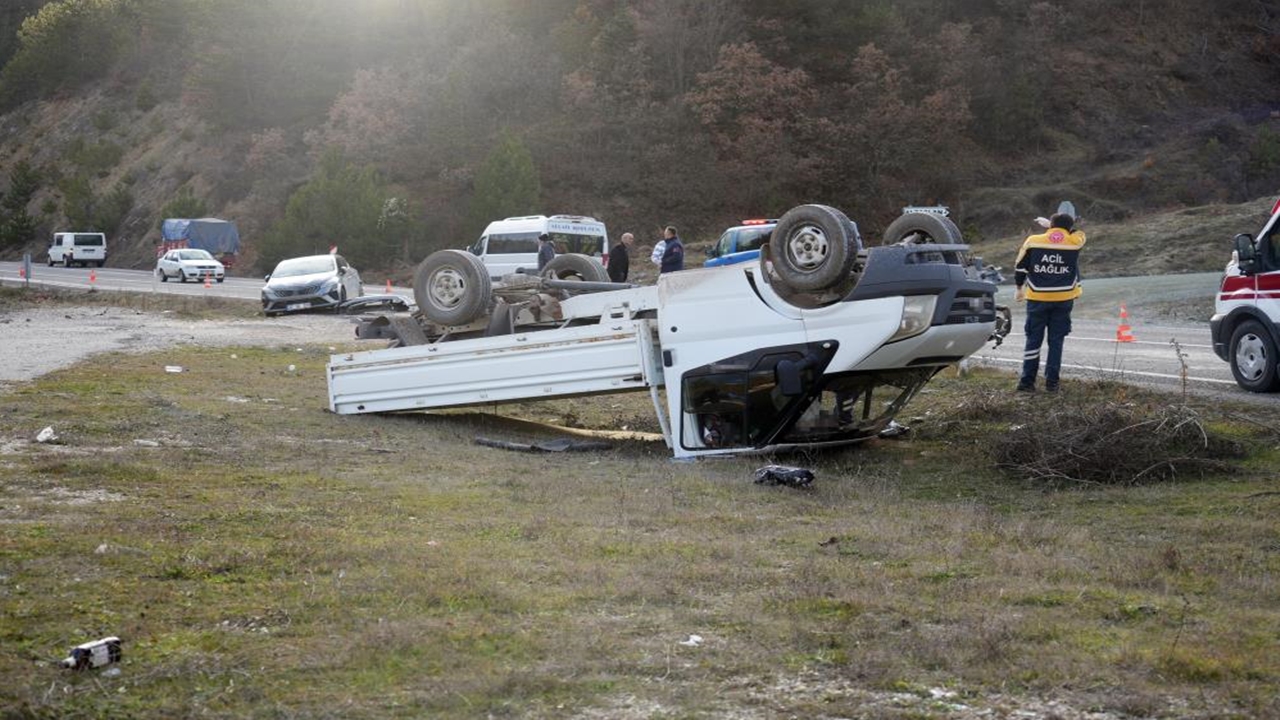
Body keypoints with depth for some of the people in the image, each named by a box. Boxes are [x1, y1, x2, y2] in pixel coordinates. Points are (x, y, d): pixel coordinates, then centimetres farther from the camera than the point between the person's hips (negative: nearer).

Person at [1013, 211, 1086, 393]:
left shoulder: (1033, 241, -4)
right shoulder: (1076, 242, -4)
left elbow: (1020, 267, 4)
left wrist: (1019, 288, 19)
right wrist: (1067, 224, 35)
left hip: (1037, 298, 0)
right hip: (1064, 299, 0)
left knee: (1033, 340, 7)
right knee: (1056, 341, 8)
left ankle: (1027, 381, 4)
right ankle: (1051, 382, 7)